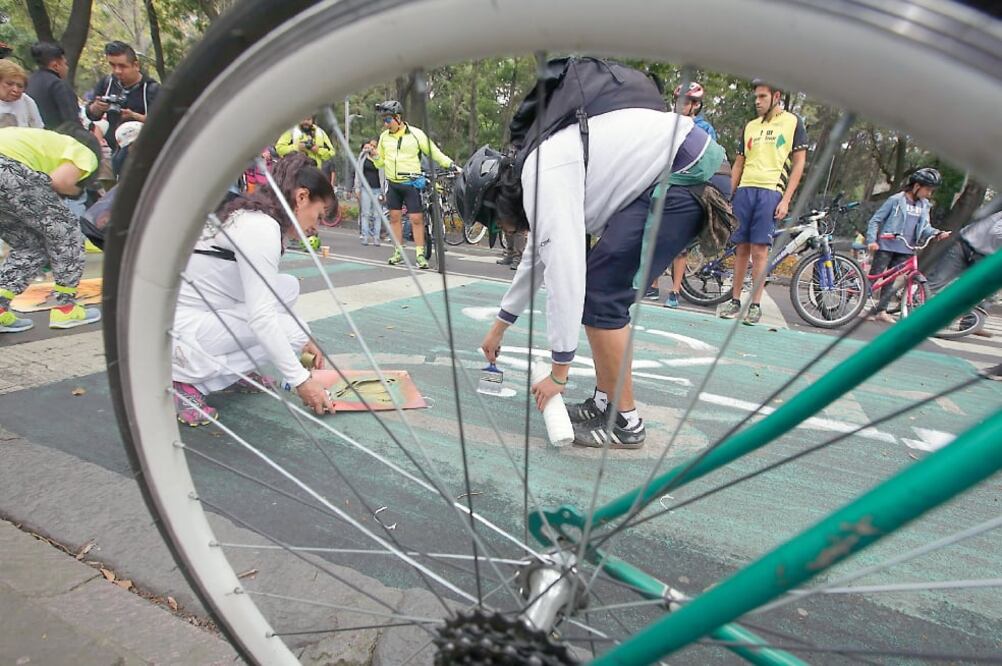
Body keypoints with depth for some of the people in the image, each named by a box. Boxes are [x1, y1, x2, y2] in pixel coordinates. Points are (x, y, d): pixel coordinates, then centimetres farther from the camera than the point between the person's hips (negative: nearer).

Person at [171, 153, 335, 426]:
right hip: (177, 333, -9)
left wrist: (301, 340, 16)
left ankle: (237, 370, 14)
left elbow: (258, 292, 17)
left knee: (287, 287, 5)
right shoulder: (261, 228, -21)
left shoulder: (249, 216, 9)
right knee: (293, 330, -8)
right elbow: (262, 318, -25)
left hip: (195, 311, 9)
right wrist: (301, 379, -19)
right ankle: (185, 379, -4)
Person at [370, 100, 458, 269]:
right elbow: (381, 162, 15)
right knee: (394, 217, 6)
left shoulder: (416, 134, -4)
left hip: (411, 183, -4)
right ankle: (398, 252, 15)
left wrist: (450, 164, -9)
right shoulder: (384, 136, 9)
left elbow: (434, 152, 0)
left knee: (416, 218, -6)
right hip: (392, 184, 4)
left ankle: (420, 255, 0)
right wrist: (374, 155, -6)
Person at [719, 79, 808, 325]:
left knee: (759, 250, -8)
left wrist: (786, 199, -7)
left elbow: (799, 162, 3)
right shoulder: (750, 125, 19)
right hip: (744, 190, 4)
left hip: (771, 191, -3)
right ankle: (735, 300, 10)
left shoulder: (793, 122, 8)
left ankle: (756, 305, -1)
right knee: (742, 248, 4)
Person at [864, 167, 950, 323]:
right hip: (886, 246, -5)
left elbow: (924, 227, 10)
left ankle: (881, 310, 12)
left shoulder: (924, 206, 12)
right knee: (873, 277, -3)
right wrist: (871, 240, -15)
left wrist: (937, 233, -10)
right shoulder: (896, 200, -5)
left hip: (905, 250, 6)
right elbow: (875, 220, -5)